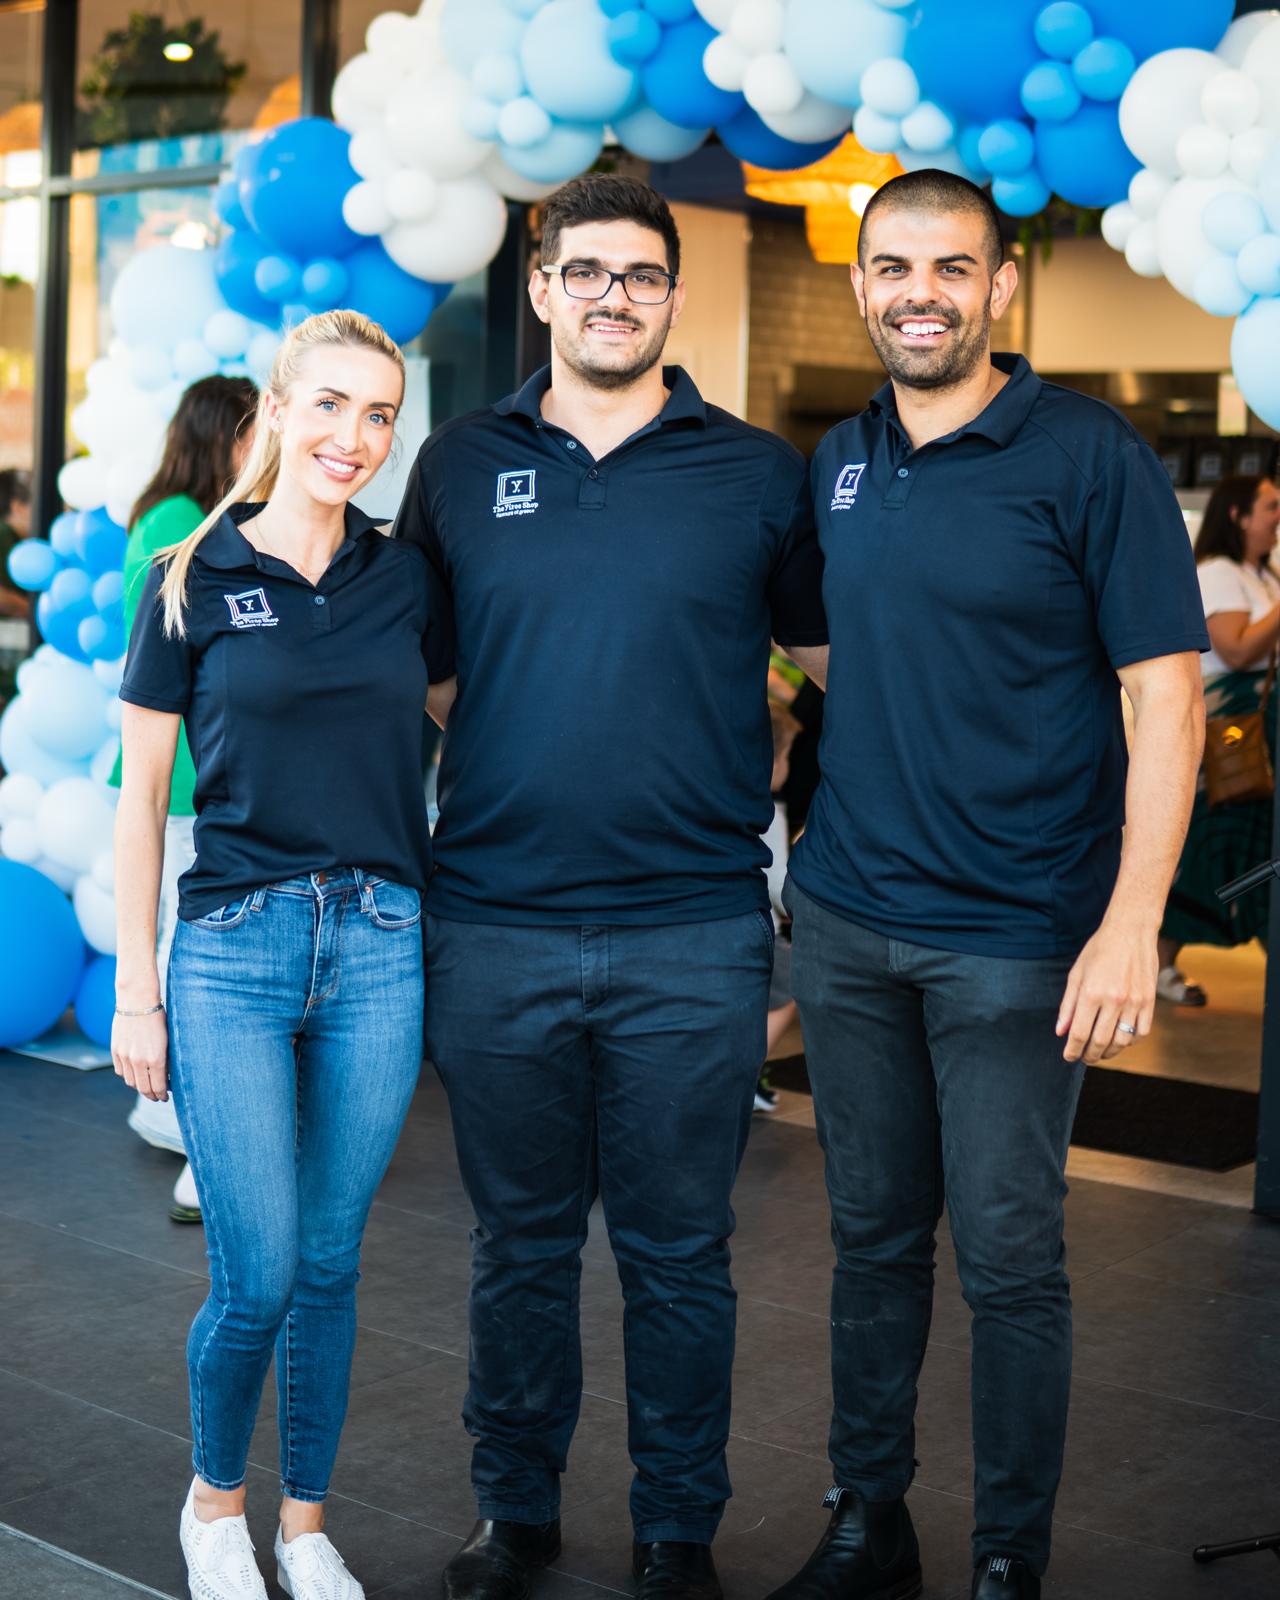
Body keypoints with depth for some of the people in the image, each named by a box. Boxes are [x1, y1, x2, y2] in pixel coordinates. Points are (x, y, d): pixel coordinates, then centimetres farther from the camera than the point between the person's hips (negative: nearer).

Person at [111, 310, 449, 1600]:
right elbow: (141, 798, 1)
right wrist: (137, 988, -2)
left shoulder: (405, 581, 6)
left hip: (379, 949, 3)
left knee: (331, 1264, 10)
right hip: (235, 948, -2)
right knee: (257, 1278, -2)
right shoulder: (193, 584, -1)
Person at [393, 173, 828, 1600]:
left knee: (677, 1254, 9)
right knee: (519, 1242, 14)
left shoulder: (756, 474, 3)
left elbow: (840, 657, 10)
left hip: (693, 937, -1)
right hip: (493, 930, 2)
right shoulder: (458, 466, 7)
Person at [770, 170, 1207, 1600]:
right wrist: (789, 859, 12)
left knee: (1008, 1258, 2)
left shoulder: (1089, 457, -8)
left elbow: (1165, 699, -11)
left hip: (1016, 940, -5)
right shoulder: (835, 463, 9)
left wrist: (1130, 926, -18)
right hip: (845, 920, 5)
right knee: (873, 1237, 14)